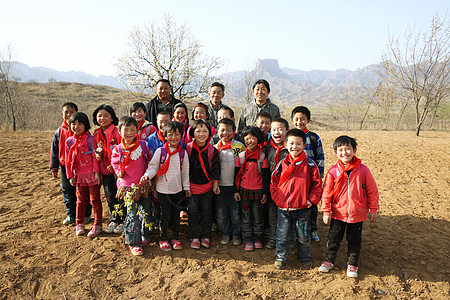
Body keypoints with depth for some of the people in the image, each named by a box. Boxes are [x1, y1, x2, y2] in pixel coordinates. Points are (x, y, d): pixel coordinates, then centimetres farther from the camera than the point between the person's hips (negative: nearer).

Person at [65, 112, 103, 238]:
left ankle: (97, 225, 13)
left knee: (95, 200, 4)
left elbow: (95, 157, -7)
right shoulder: (69, 141, 6)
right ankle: (79, 224, 27)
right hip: (79, 176, 4)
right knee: (81, 200, 14)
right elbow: (68, 160, 10)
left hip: (92, 175, -4)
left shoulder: (90, 139, -8)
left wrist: (96, 172, -10)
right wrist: (70, 176, 8)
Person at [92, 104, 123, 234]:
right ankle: (114, 221, 28)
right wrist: (96, 156, -2)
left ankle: (123, 221, 17)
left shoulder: (117, 132, -12)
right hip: (105, 170, 6)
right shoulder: (96, 134, 8)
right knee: (109, 197, 14)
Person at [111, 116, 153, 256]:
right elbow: (114, 162, 14)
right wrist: (120, 172, -1)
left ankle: (145, 236, 30)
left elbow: (150, 161, 10)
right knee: (132, 214, -3)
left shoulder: (143, 145, -3)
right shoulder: (118, 149, -4)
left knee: (146, 212, 11)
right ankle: (133, 242, 8)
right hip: (128, 186, -2)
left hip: (143, 184, 2)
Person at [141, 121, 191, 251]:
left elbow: (185, 171, 9)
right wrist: (147, 175, -22)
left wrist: (186, 187, 11)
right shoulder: (160, 151, -6)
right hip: (163, 189, -2)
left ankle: (176, 238, 26)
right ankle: (163, 239, 21)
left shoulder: (183, 153, 2)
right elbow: (153, 167, -3)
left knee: (176, 214, 10)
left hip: (177, 189, 3)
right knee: (165, 215, 2)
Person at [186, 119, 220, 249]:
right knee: (193, 212, 8)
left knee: (206, 212, 11)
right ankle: (194, 237, 21)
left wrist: (215, 183, -3)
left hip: (208, 186, 0)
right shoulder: (188, 148, -5)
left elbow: (215, 168, 3)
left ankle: (206, 236, 25)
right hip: (192, 185, 0)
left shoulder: (212, 150, -4)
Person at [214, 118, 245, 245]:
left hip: (235, 185, -3)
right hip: (220, 185, 3)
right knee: (221, 212, 10)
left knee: (236, 212, 5)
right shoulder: (215, 148, 5)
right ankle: (225, 233, 28)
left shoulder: (239, 146, -5)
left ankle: (236, 234, 24)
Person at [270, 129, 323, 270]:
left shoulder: (309, 164, -4)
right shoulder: (282, 164, 1)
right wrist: (277, 198, -1)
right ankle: (280, 257, 29)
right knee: (282, 234, 11)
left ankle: (305, 257, 36)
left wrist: (311, 200, -5)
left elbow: (317, 184, 1)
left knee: (303, 236, 14)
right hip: (283, 207, 1)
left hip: (302, 208, -1)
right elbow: (274, 183, 9)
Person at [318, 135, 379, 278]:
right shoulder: (333, 171, -9)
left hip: (357, 214, 0)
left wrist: (373, 209, 2)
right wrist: (326, 211, -4)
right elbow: (326, 192, -3)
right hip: (338, 213, 0)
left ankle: (352, 264, 34)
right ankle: (329, 261, 32)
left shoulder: (363, 170, -9)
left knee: (354, 240, 15)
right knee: (333, 238, 12)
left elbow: (372, 191, 0)